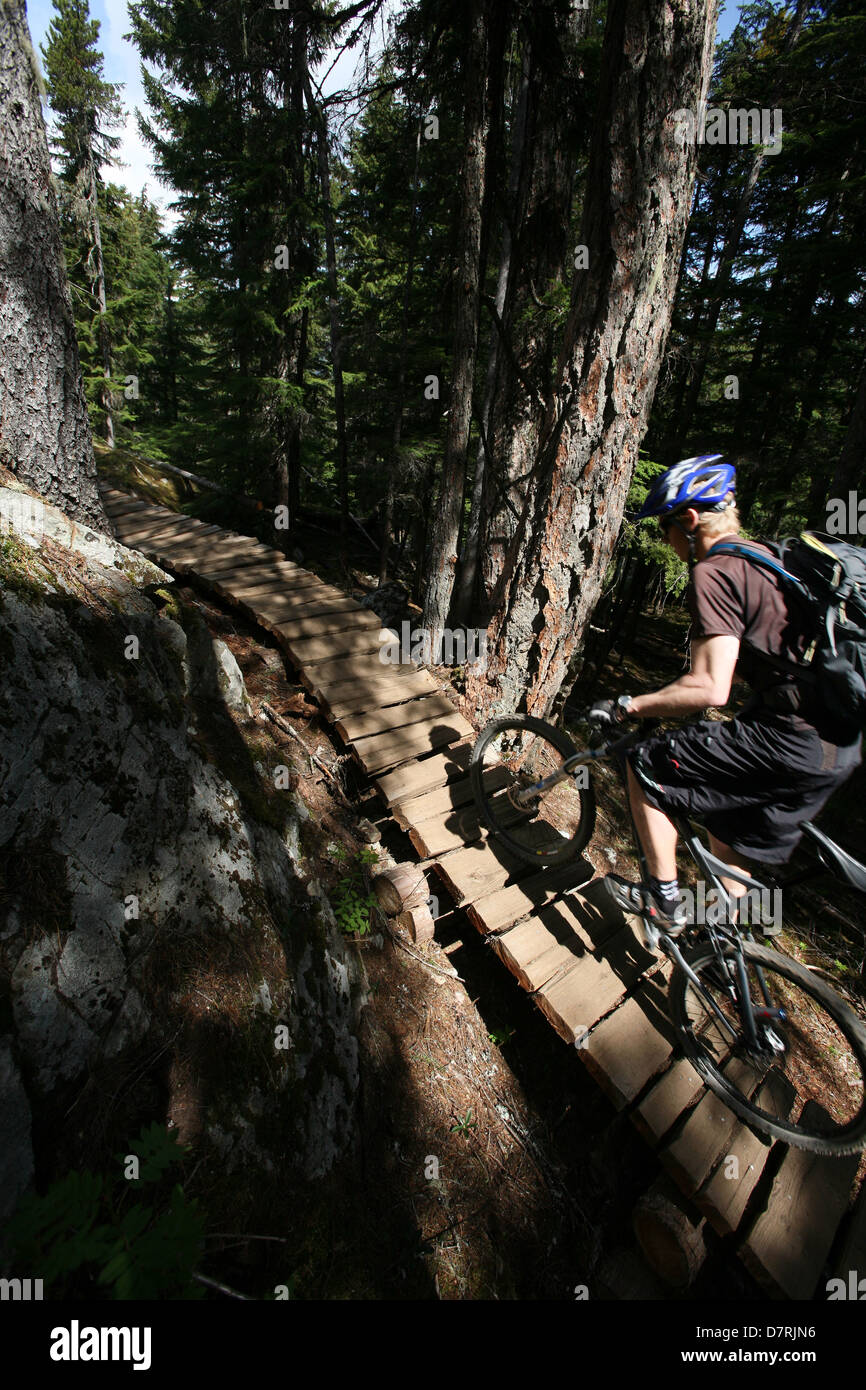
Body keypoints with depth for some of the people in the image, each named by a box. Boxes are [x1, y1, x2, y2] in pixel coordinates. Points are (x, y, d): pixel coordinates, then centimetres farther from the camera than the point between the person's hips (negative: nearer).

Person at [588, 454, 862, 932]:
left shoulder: (712, 572, -14)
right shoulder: (764, 556, 16)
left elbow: (710, 689, -23)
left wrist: (626, 706, -13)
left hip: (791, 741, -9)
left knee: (646, 766, 3)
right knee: (726, 815, 26)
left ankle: (665, 902, 16)